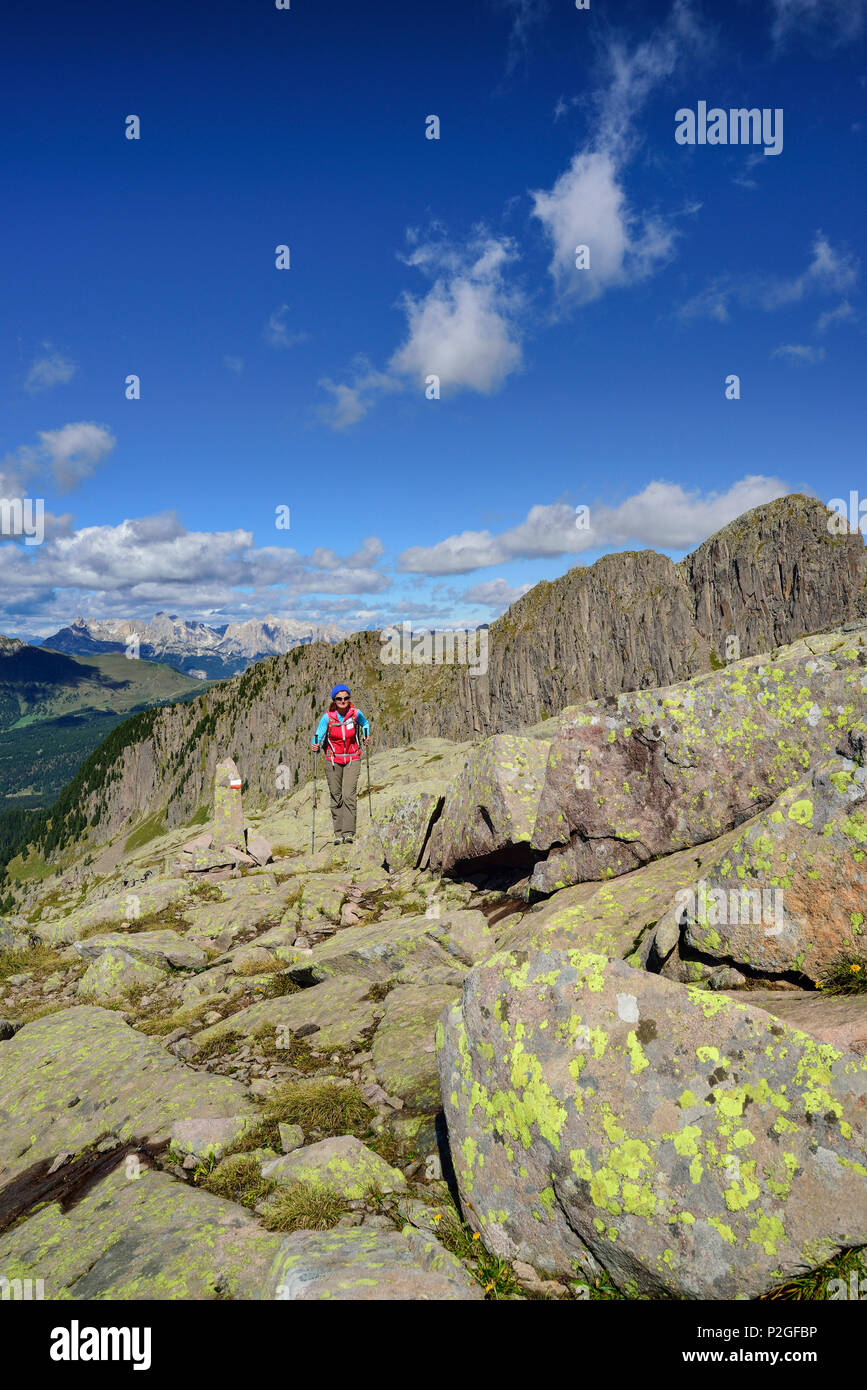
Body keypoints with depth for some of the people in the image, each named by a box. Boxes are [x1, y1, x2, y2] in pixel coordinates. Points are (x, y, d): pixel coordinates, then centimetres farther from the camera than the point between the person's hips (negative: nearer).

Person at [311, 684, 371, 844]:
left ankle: (348, 833, -12)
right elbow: (318, 736, -11)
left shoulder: (356, 713, -6)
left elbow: (365, 724, 16)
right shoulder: (327, 717, -10)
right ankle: (338, 833, 13)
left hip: (352, 760, 0)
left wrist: (366, 737, 0)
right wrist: (315, 746, -31)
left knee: (349, 795, -12)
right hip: (333, 760, 1)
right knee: (336, 797, 4)